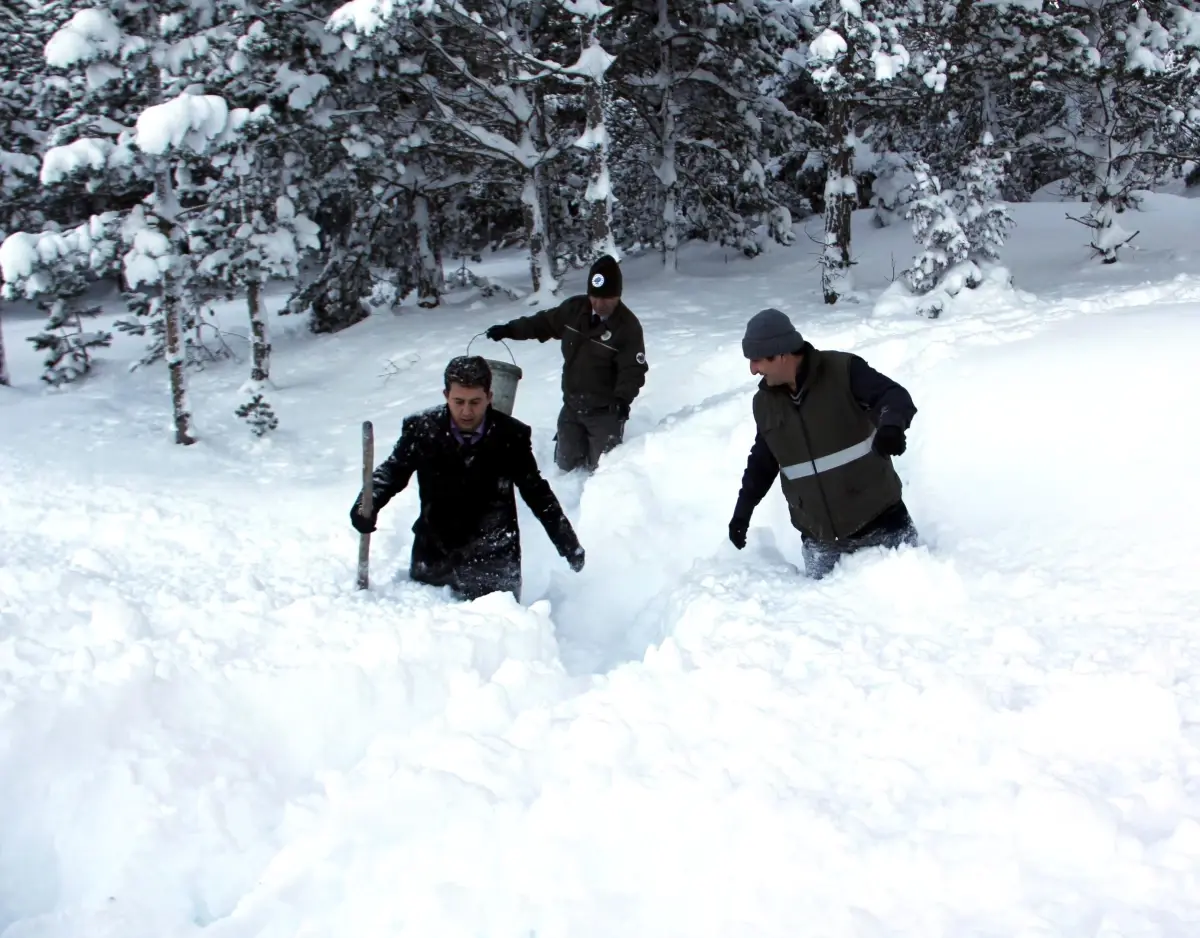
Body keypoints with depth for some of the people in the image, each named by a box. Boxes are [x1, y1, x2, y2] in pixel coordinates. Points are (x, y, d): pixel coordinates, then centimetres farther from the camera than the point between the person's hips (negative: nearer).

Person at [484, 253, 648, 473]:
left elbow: (633, 369, -22)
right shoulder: (574, 308, -3)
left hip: (605, 411, -5)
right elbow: (544, 322, 11)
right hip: (572, 405, 5)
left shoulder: (628, 326, -19)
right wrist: (508, 329, 5)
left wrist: (622, 399, -38)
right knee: (565, 464, 14)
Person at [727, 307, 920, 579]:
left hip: (879, 517, -4)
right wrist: (743, 510, 22)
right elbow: (762, 460, 19)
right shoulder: (764, 402, 5)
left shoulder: (843, 370, -13)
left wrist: (891, 425, -44)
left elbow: (894, 396, -22)